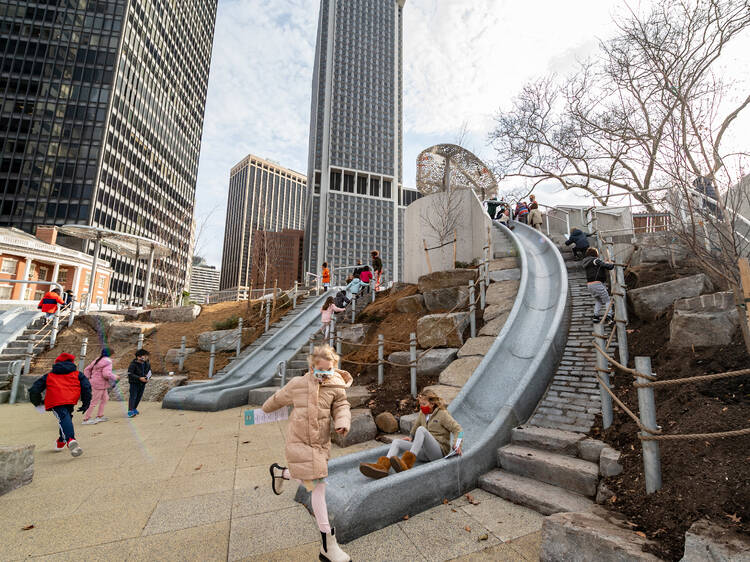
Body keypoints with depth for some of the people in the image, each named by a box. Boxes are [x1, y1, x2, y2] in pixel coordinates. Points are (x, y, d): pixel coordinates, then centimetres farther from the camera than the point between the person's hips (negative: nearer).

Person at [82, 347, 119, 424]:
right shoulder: (107, 362, -17)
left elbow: (87, 369, 14)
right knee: (94, 402, 1)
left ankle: (100, 416, 24)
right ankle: (86, 419, 11)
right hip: (99, 384, -9)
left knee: (105, 398, 17)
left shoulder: (98, 360, 12)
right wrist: (115, 377, -11)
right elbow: (106, 374, -26)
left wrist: (89, 378, 15)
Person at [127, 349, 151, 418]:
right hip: (134, 383, -5)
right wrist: (139, 378, -24)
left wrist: (148, 378, -7)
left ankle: (134, 408, 25)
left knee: (139, 396, 10)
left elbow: (149, 372, 13)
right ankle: (130, 411, -7)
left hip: (142, 383, 5)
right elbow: (130, 374, -17)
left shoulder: (147, 364, 1)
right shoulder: (133, 364, -14)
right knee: (133, 396, -9)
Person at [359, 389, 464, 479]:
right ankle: (384, 466, -39)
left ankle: (407, 462, -45)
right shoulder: (422, 414, 14)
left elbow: (458, 429, -6)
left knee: (421, 429, -32)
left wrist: (457, 445, -20)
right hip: (424, 452, 7)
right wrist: (411, 437, 30)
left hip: (439, 451, -7)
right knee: (396, 441, -12)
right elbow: (416, 426, 33)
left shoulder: (443, 414, -3)